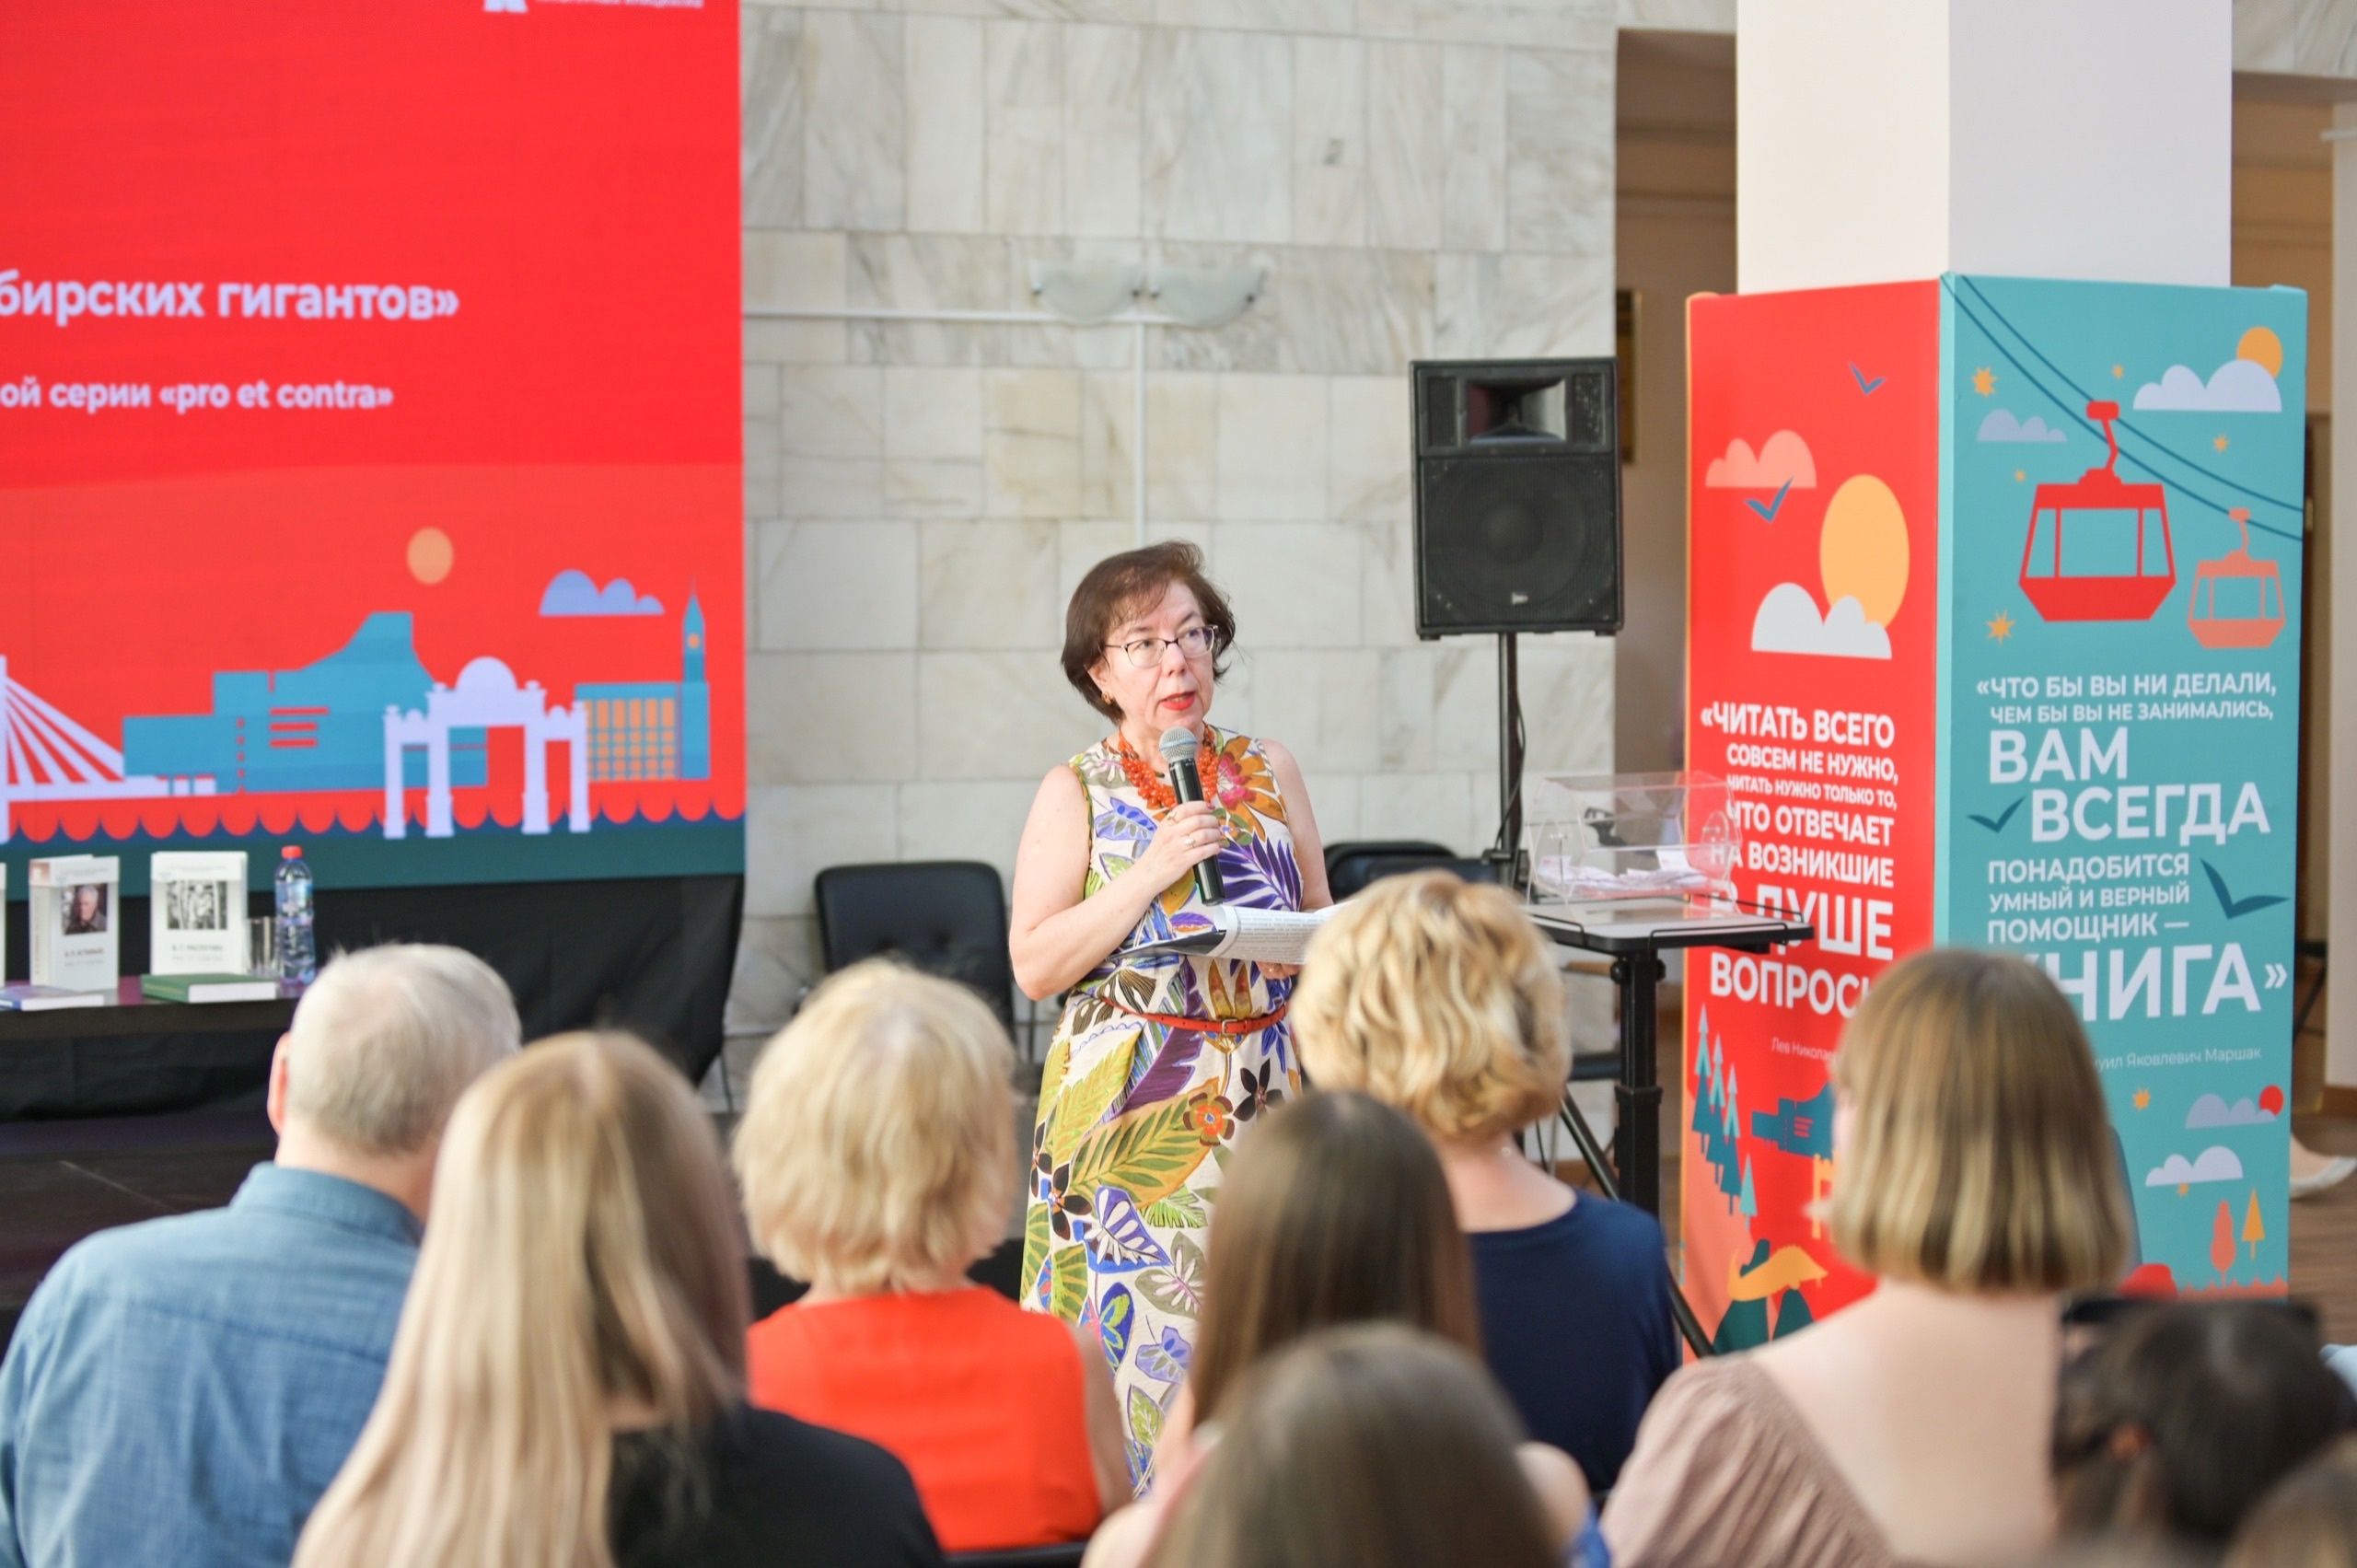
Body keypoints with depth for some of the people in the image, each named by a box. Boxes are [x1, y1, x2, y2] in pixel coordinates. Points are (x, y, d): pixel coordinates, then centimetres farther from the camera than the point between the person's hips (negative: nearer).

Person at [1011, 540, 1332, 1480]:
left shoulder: (1269, 772, 10)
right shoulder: (1078, 793, 0)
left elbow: (1325, 923, 18)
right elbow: (1034, 964, -7)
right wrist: (1151, 870, -14)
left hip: (1265, 1092, 3)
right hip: (1128, 1105, -3)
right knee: (1137, 1319, -6)